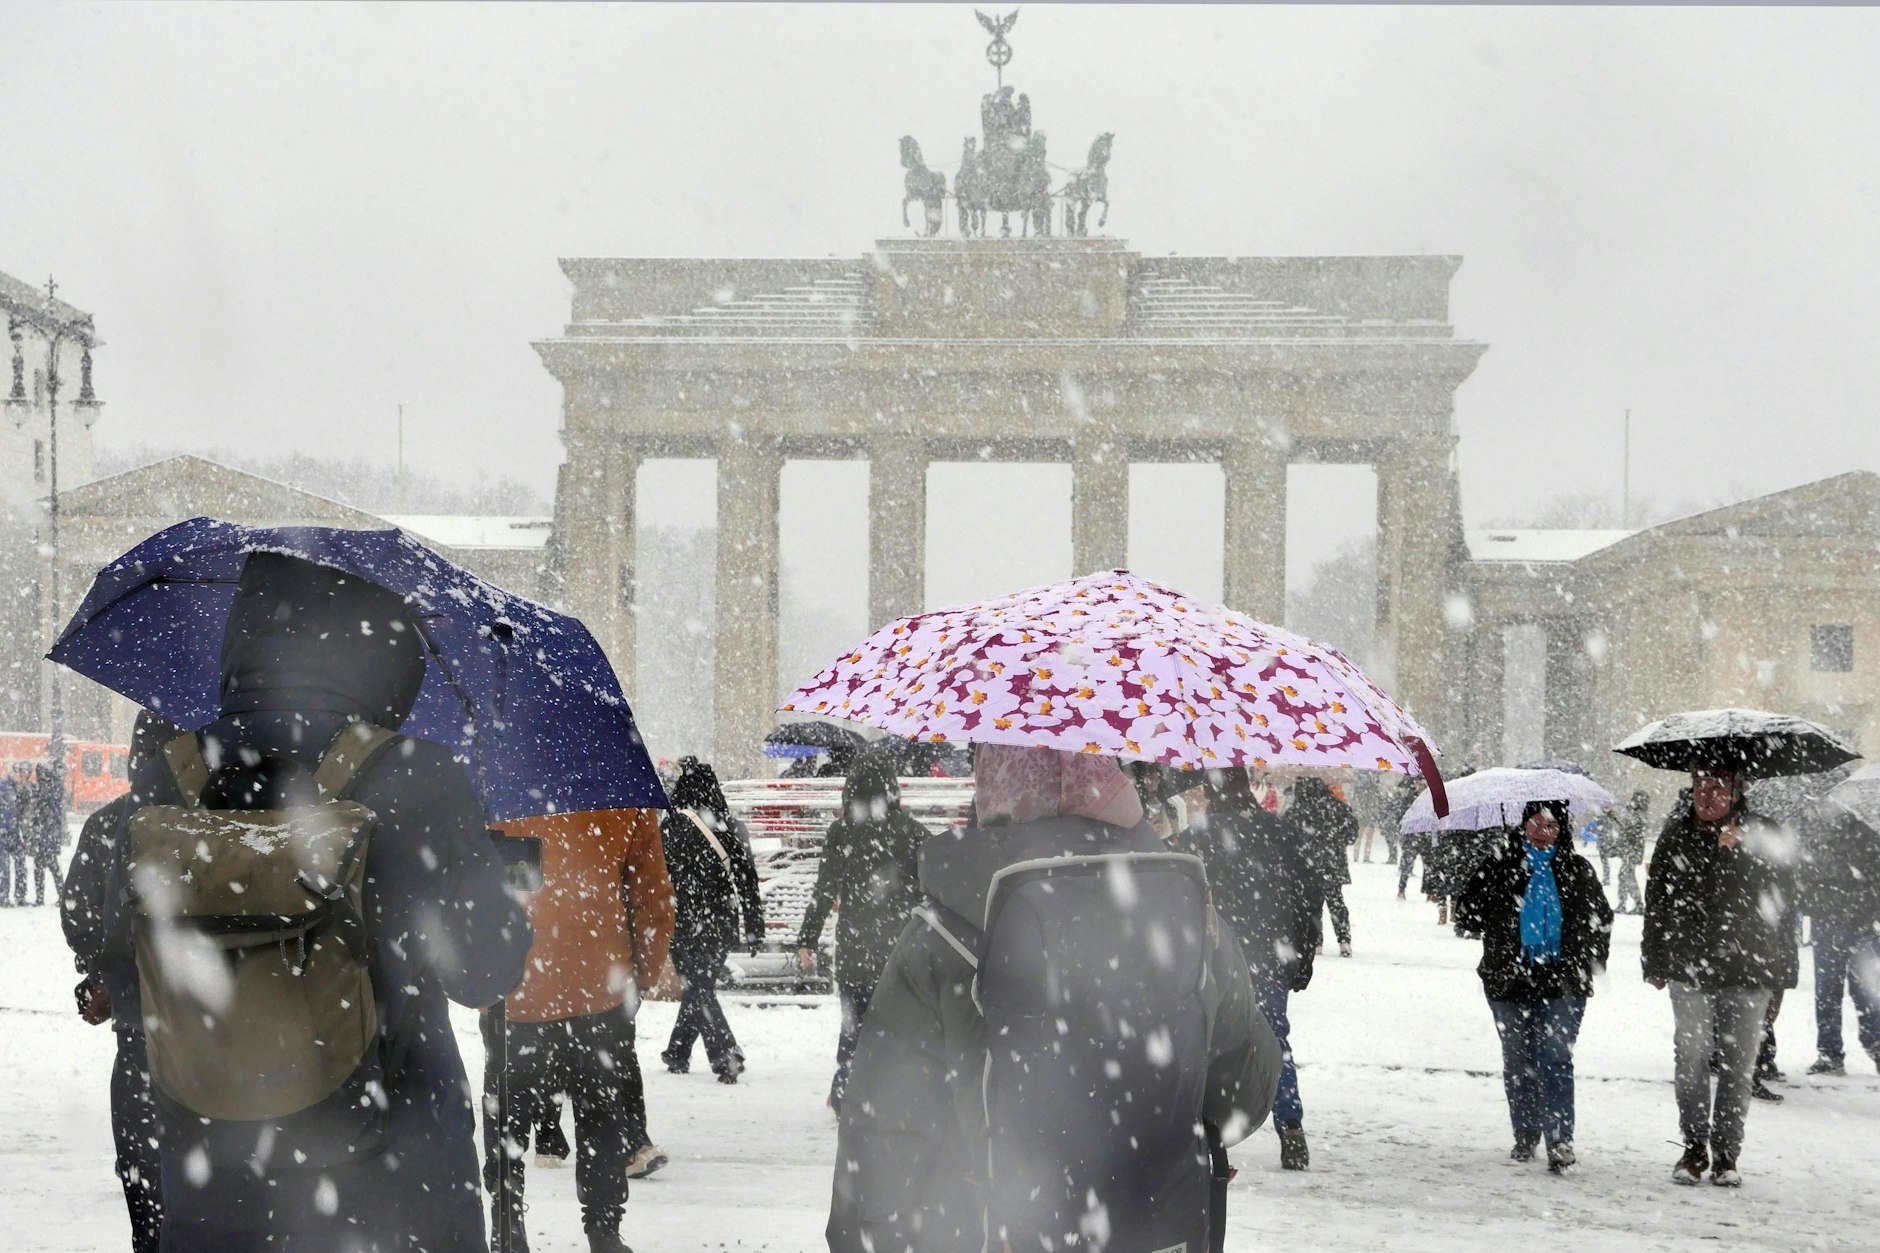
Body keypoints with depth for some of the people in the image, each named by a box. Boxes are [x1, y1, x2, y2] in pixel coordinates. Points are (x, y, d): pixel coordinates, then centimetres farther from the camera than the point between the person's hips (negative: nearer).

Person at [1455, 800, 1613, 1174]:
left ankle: (1560, 1142, -15)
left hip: (1562, 983, -1)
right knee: (1518, 1061, 9)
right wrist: (1499, 931, -1)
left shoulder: (1578, 870, 8)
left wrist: (1592, 959, 6)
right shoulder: (1501, 865, 5)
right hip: (1509, 979, 1)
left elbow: (1601, 918, 17)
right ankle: (1525, 1136, 23)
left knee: (1555, 1058, -12)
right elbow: (1467, 906, 9)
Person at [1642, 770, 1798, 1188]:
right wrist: (1654, 962, 10)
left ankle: (1726, 1154, 13)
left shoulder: (1763, 837, 0)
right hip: (1688, 967, 1)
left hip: (1746, 969, -1)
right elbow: (1656, 899, 11)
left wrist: (1780, 973, -3)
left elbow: (1782, 906, 3)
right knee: (1691, 1058, -1)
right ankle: (1694, 1148, 12)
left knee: (1737, 1065, 3)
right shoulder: (1675, 835, 5)